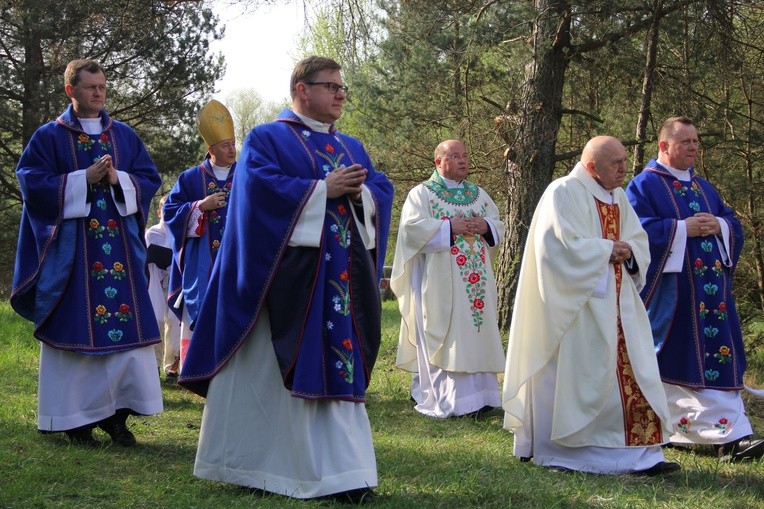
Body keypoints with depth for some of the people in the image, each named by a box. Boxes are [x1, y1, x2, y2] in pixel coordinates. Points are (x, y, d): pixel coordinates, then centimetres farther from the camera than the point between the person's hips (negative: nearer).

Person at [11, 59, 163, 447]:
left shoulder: (124, 135, 12)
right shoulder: (49, 137, 1)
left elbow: (150, 178, 9)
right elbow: (31, 181, -7)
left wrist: (118, 179, -11)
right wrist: (84, 179, -14)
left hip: (120, 246, 4)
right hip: (71, 247, -3)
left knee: (125, 323, 0)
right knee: (74, 325, -2)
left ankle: (115, 412, 7)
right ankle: (74, 416, 5)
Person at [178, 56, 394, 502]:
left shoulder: (353, 148, 20)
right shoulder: (267, 139, 1)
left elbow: (383, 192, 13)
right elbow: (259, 187, -15)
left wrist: (360, 193, -9)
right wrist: (323, 189, -16)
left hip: (345, 275, 6)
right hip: (290, 273, -5)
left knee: (340, 367, 1)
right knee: (272, 370, -3)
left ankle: (342, 472, 3)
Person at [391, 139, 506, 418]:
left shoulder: (479, 194, 17)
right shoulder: (421, 193, 1)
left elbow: (499, 226, 16)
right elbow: (412, 225, -13)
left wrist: (485, 226, -7)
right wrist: (450, 227, -18)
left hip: (477, 279, 5)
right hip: (441, 282, -5)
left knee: (477, 333, 4)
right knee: (446, 337, -7)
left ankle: (476, 395, 9)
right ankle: (445, 399, -5)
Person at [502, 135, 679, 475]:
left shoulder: (618, 197, 15)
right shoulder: (563, 193, -9)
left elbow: (639, 241, 15)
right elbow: (563, 244, -19)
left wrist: (628, 252, -7)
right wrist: (607, 250, -13)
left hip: (616, 304, 8)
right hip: (577, 304, -7)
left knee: (633, 375, 1)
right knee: (572, 378, -3)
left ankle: (641, 454, 2)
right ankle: (552, 450, 8)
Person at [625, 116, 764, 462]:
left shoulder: (704, 187, 20)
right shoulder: (645, 185, -1)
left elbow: (733, 224, 17)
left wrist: (718, 225, -5)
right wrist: (683, 228, -16)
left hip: (710, 288, 6)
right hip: (671, 288, -6)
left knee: (716, 355, 1)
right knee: (670, 358, -5)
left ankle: (730, 436, 0)